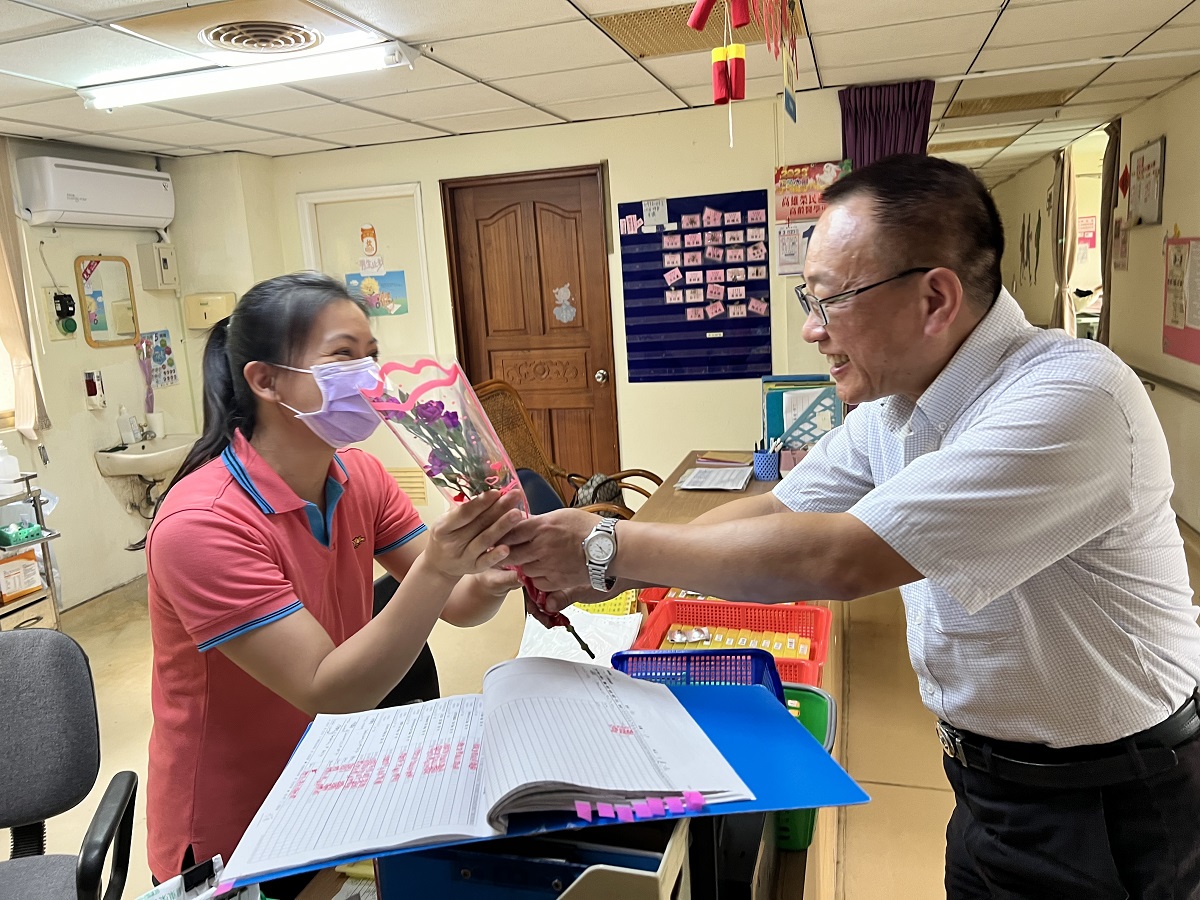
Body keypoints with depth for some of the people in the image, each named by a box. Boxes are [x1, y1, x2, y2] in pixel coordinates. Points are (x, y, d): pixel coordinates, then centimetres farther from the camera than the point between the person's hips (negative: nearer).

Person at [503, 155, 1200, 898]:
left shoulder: (1071, 398, -31)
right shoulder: (893, 404, -4)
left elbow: (839, 559, -35)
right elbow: (779, 512, 0)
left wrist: (613, 548, -27)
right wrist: (605, 573, -10)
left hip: (1101, 808, -6)